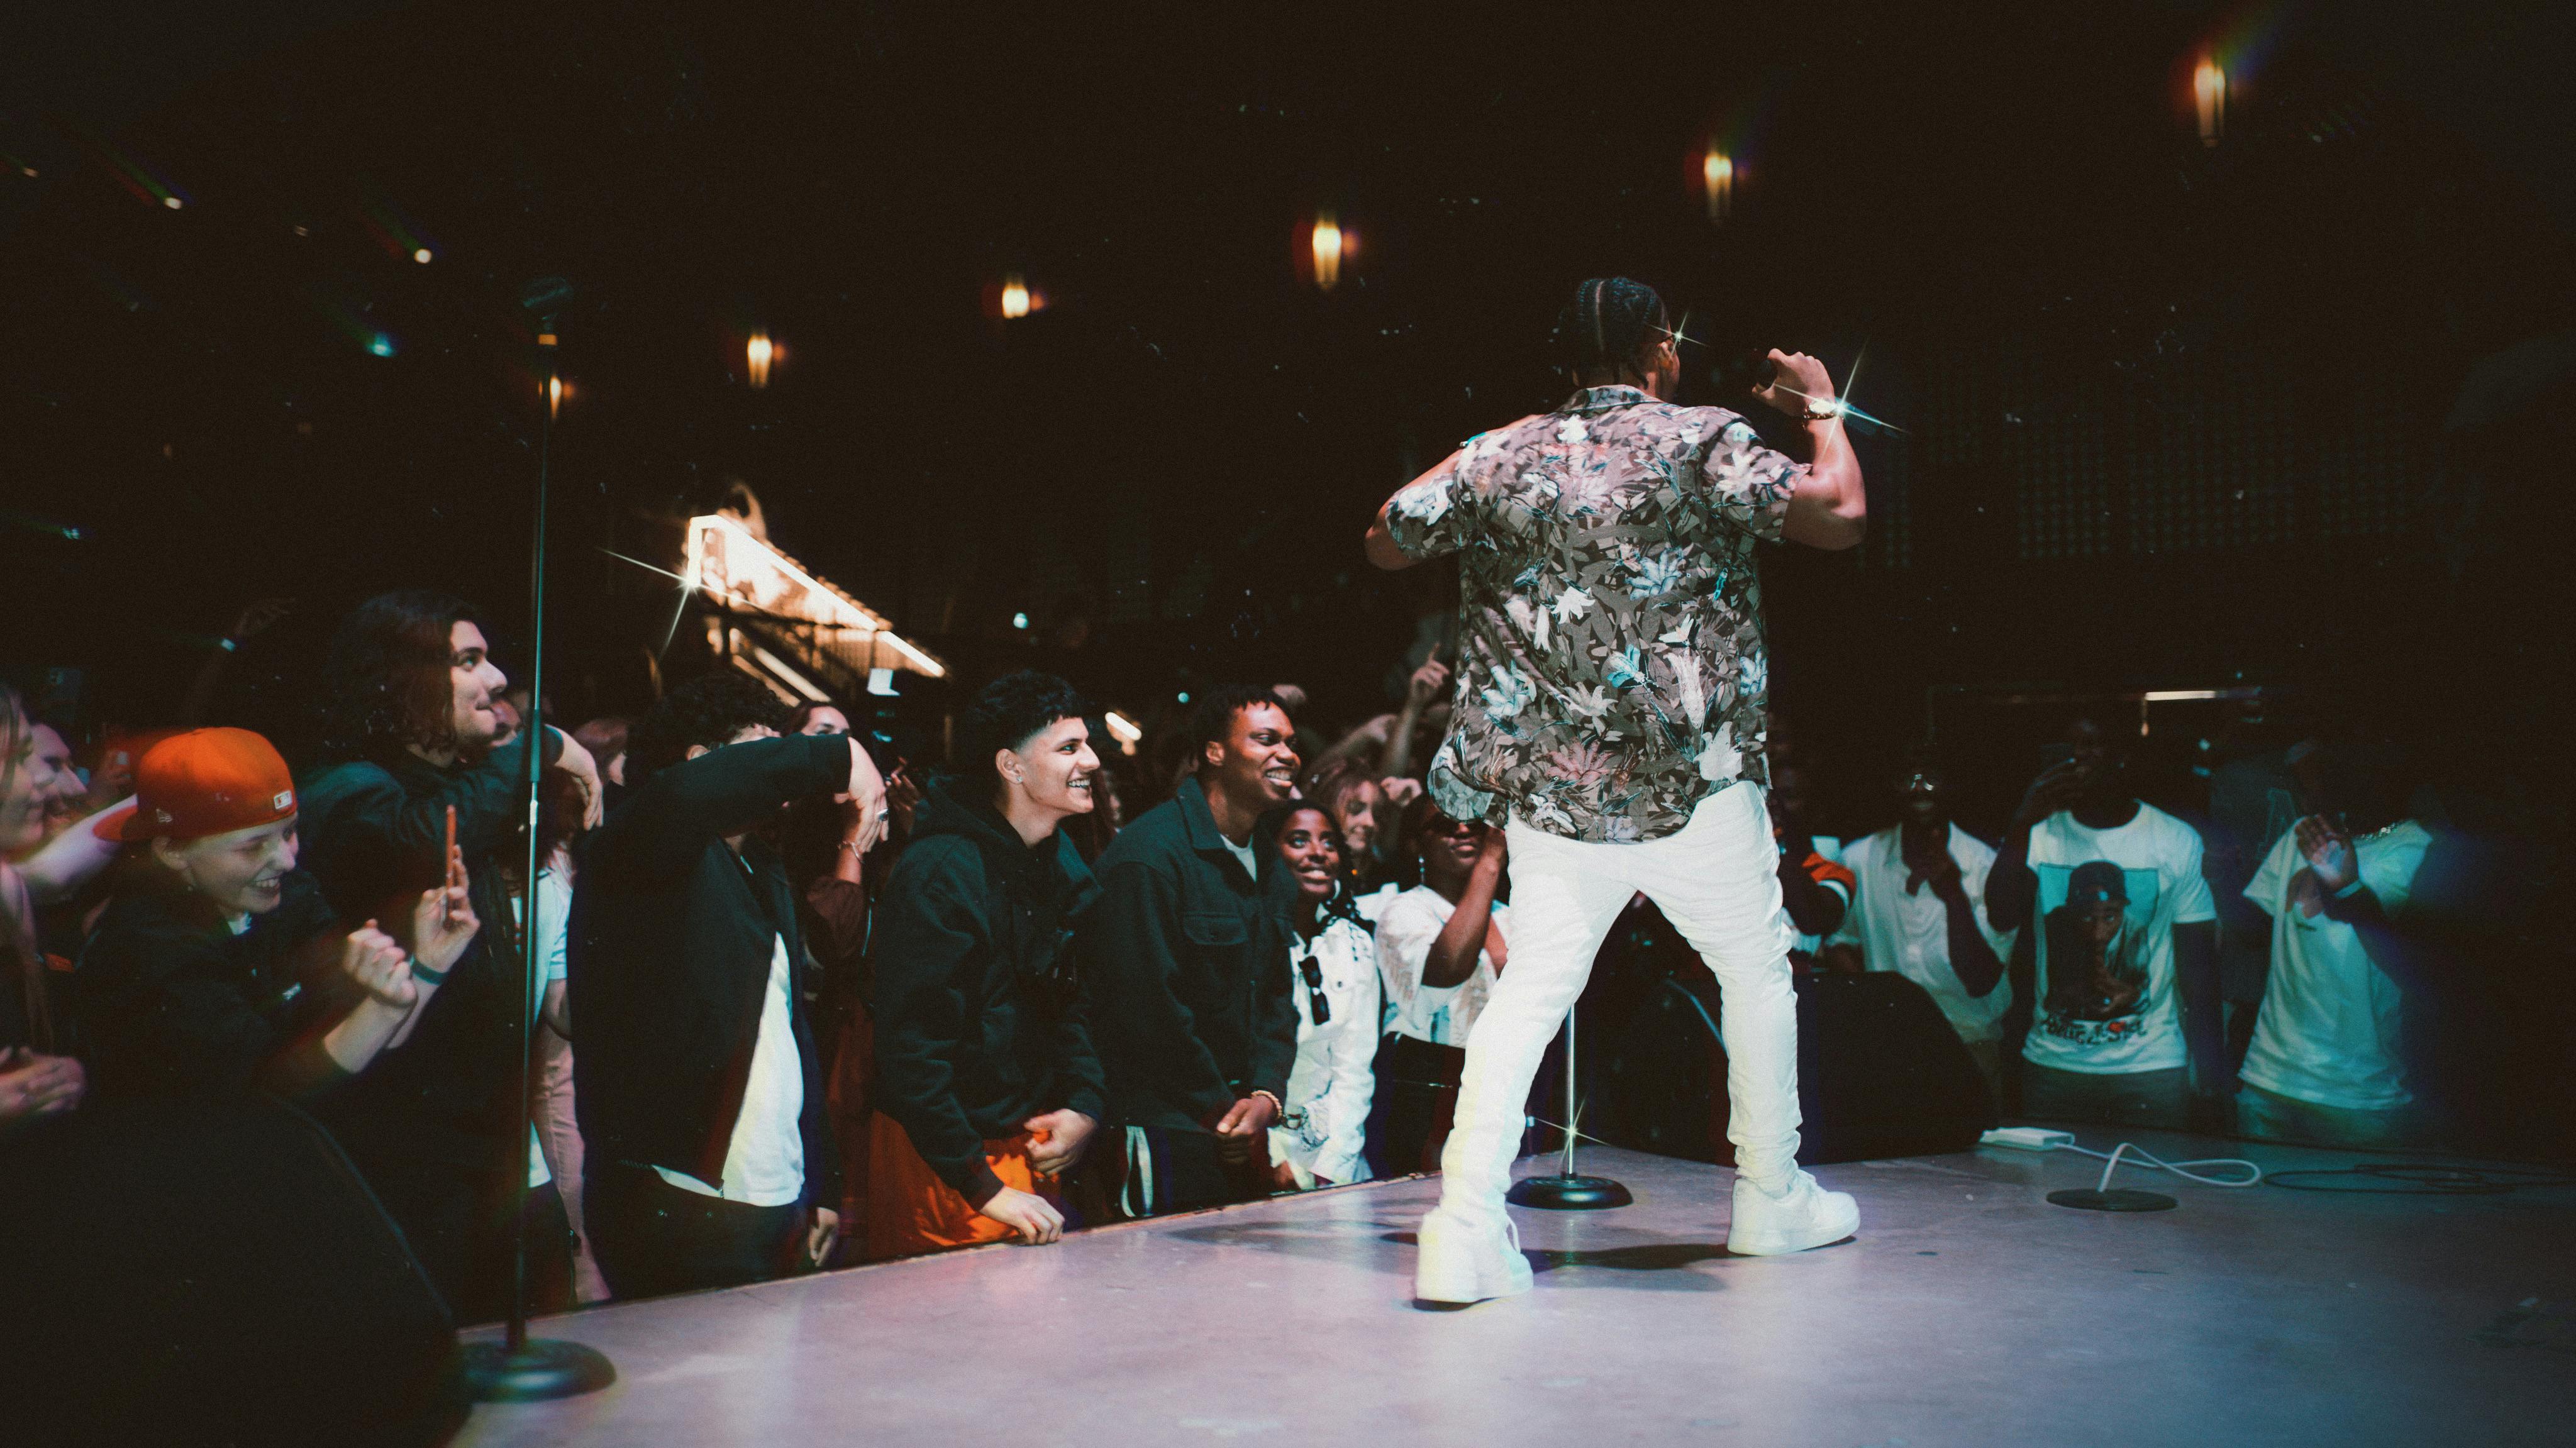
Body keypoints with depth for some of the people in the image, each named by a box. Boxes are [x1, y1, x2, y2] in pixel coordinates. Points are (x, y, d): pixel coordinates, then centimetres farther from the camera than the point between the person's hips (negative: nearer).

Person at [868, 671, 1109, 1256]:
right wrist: (985, 1188, -24)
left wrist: (1086, 1106, 0)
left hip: (1032, 1143, 8)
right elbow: (912, 1048, -23)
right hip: (943, 1163, -8)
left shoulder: (1061, 863, 8)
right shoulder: (942, 874, -19)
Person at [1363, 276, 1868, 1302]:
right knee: (1758, 968, 18)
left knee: (1531, 990, 5)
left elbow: (1386, 543, 13)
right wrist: (1823, 411, 7)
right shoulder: (1702, 441, -7)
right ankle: (1773, 1197, 30)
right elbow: (1839, 515, -12)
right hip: (1693, 783, -2)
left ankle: (1466, 1227, -7)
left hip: (1550, 791, 3)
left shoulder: (1505, 455, 4)